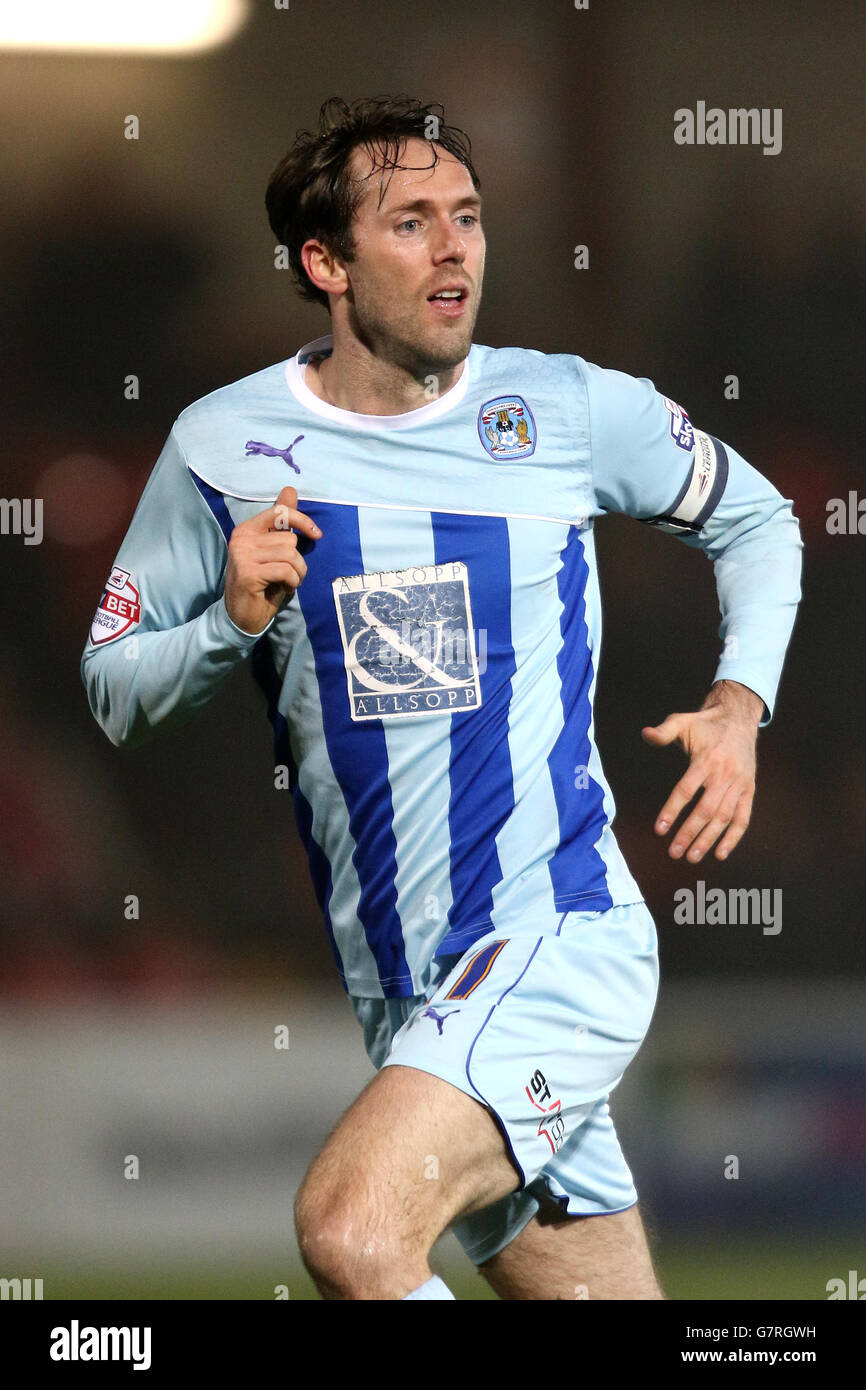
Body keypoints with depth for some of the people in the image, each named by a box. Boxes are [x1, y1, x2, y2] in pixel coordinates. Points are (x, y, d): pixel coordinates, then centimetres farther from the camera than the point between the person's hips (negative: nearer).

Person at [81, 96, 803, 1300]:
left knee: (350, 1226, -28)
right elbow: (114, 693, 10)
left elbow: (754, 518, 18)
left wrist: (738, 706, 2)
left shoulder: (574, 410, 1)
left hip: (562, 939, -3)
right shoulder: (222, 446, 3)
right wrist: (234, 621, -10)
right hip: (403, 993, 3)